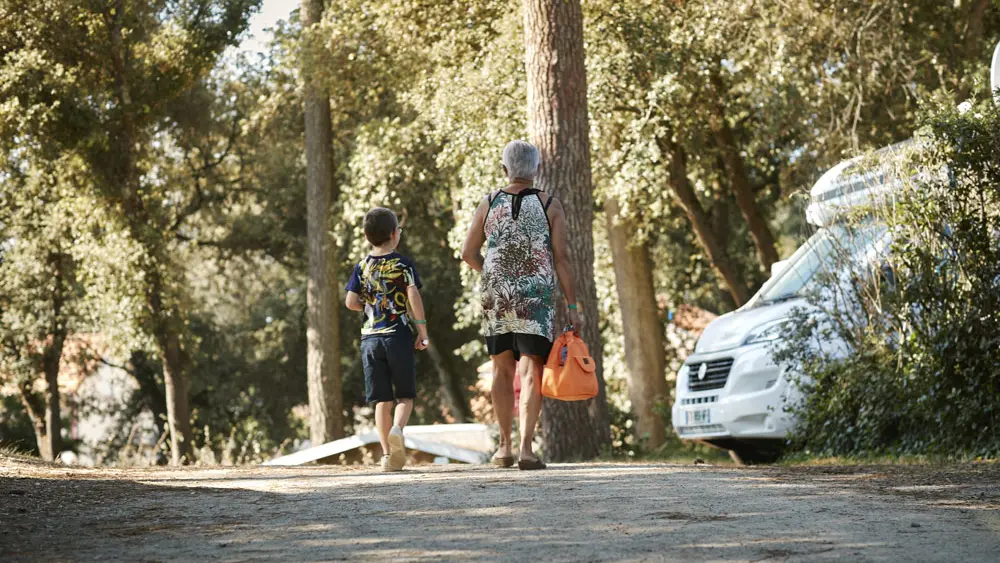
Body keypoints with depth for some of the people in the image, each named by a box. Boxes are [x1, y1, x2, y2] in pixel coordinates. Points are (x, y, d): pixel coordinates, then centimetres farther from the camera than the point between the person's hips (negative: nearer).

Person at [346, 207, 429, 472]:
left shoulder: (362, 267, 5)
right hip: (399, 336, -3)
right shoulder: (403, 264, -3)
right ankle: (398, 428, -23)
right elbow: (414, 296, -13)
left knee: (382, 400, 7)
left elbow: (351, 301, -2)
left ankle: (387, 454, 2)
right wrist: (422, 329, -7)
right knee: (405, 395, 7)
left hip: (370, 338, 3)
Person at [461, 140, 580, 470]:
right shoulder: (550, 206, -2)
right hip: (537, 296, -2)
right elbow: (561, 259, -5)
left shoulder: (489, 204, 4)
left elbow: (468, 253, 7)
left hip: (496, 295, 2)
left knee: (502, 370, 13)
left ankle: (505, 447, 18)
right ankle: (526, 448, -15)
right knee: (530, 371, -5)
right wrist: (572, 305, -1)